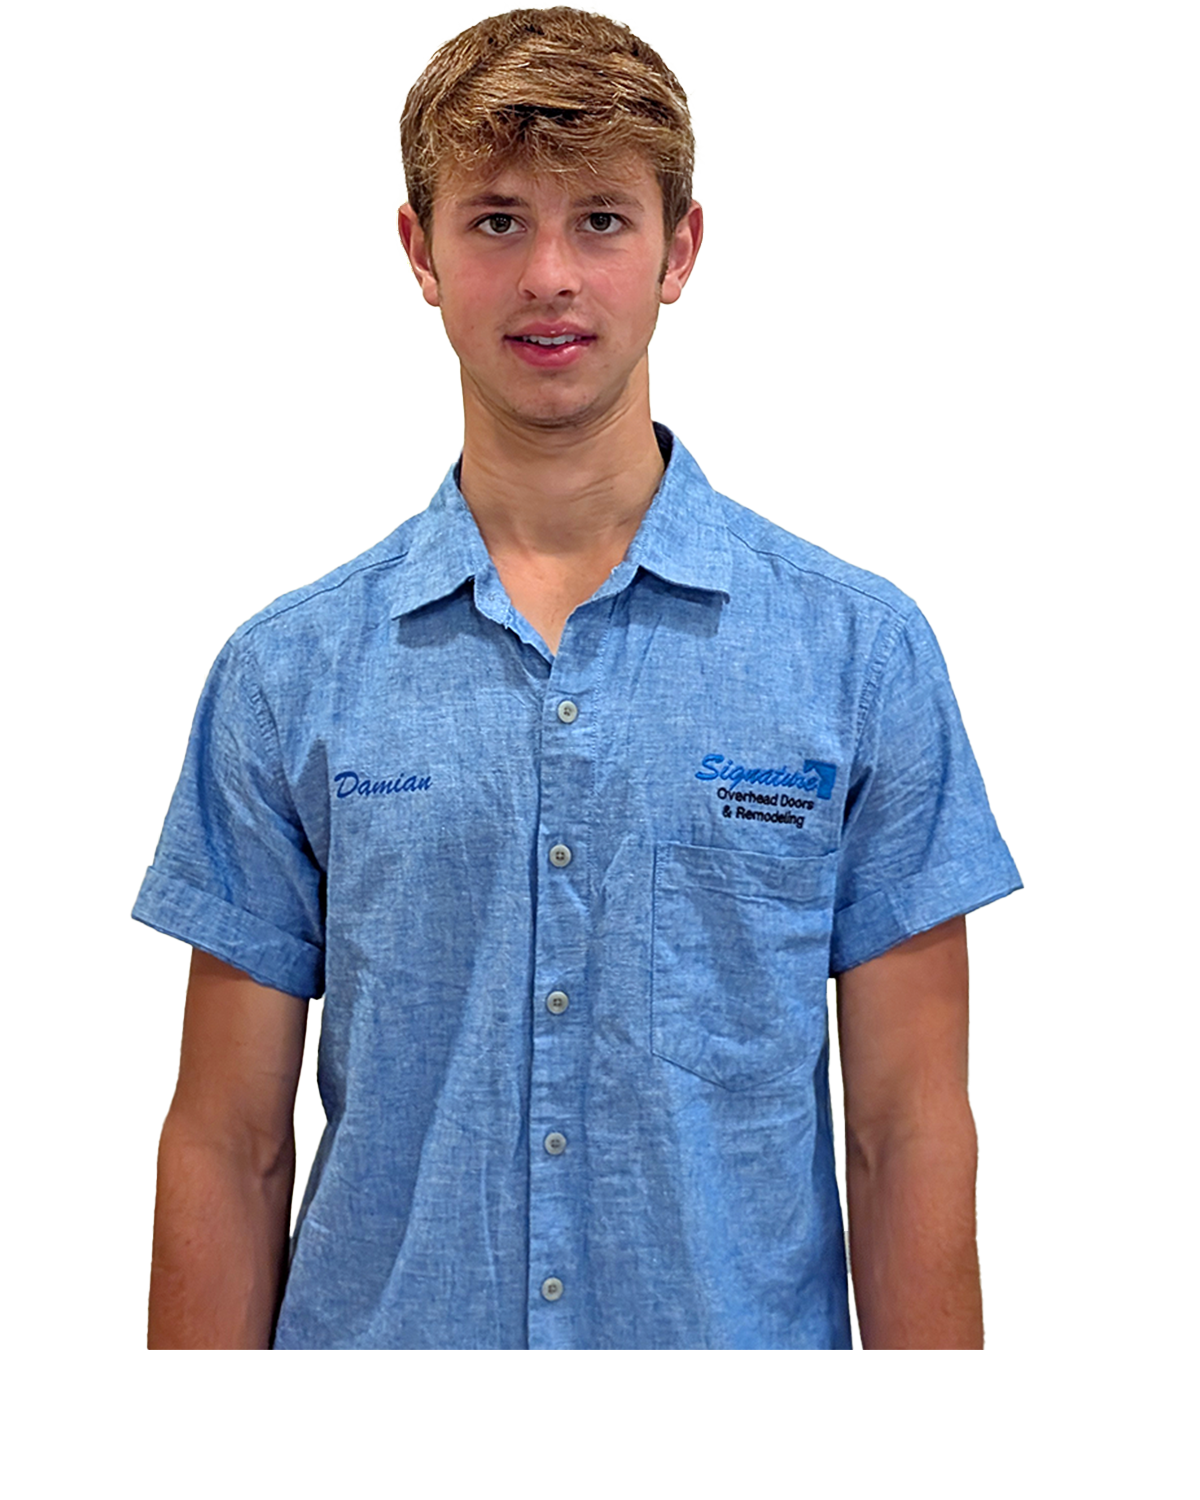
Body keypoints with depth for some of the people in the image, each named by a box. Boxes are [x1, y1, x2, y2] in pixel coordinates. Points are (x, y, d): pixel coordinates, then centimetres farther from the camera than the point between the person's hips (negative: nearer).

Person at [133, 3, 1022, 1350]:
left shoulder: (861, 649, -5)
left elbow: (910, 1134, -5)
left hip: (746, 1325, 0)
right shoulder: (285, 672, -2)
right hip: (377, 1335, 1)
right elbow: (228, 1148, -1)